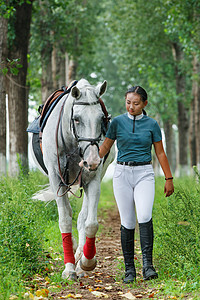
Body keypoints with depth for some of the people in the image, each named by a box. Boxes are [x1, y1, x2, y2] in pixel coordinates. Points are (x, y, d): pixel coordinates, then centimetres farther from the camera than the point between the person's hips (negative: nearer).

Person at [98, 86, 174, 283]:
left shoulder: (152, 124, 3)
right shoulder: (117, 122, 4)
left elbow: (160, 153, 8)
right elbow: (105, 147, 12)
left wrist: (169, 179, 8)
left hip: (144, 174, -1)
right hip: (122, 173, 1)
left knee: (144, 217, -21)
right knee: (127, 222, 0)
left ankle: (147, 264, -18)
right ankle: (129, 269, 8)